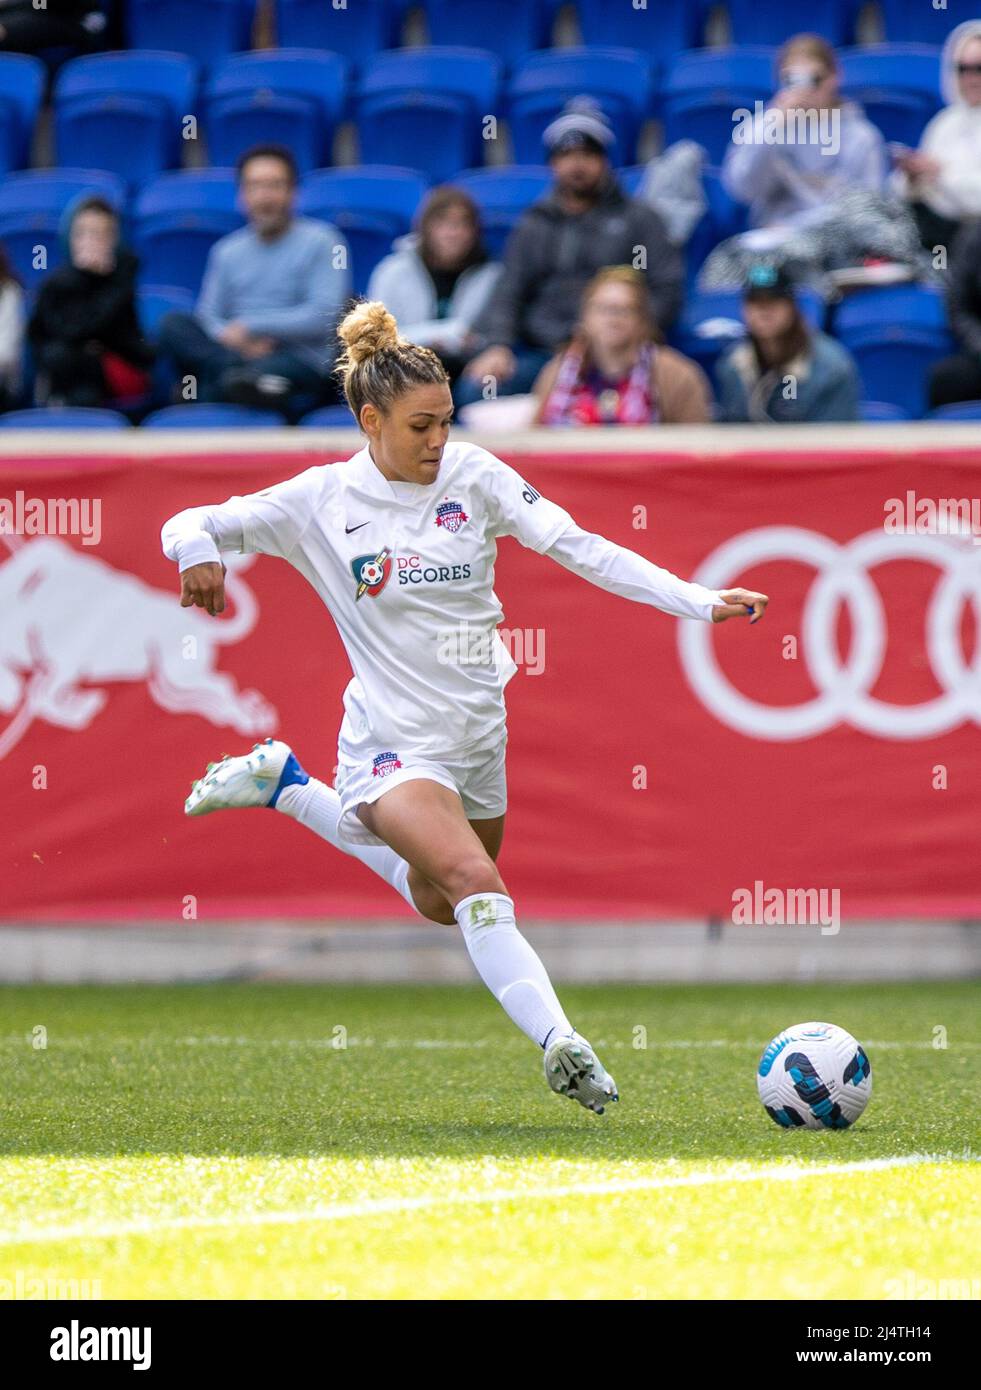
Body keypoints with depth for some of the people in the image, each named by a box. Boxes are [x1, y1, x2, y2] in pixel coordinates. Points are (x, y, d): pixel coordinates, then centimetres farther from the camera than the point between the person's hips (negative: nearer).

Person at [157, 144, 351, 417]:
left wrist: (250, 326, -10)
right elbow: (208, 316, 11)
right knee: (172, 324, -22)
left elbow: (324, 316, -7)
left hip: (304, 362, -5)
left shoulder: (321, 241, 5)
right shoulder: (228, 251, 19)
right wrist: (234, 341, -13)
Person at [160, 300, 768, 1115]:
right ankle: (558, 1043, -32)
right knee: (477, 885, -28)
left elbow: (581, 549, -11)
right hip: (395, 740, -5)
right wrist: (197, 552, -33)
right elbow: (192, 526, -7)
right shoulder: (322, 501, -10)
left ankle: (286, 787, 38)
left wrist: (701, 602, -20)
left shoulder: (471, 475, -5)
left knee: (439, 905, 24)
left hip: (478, 730, 5)